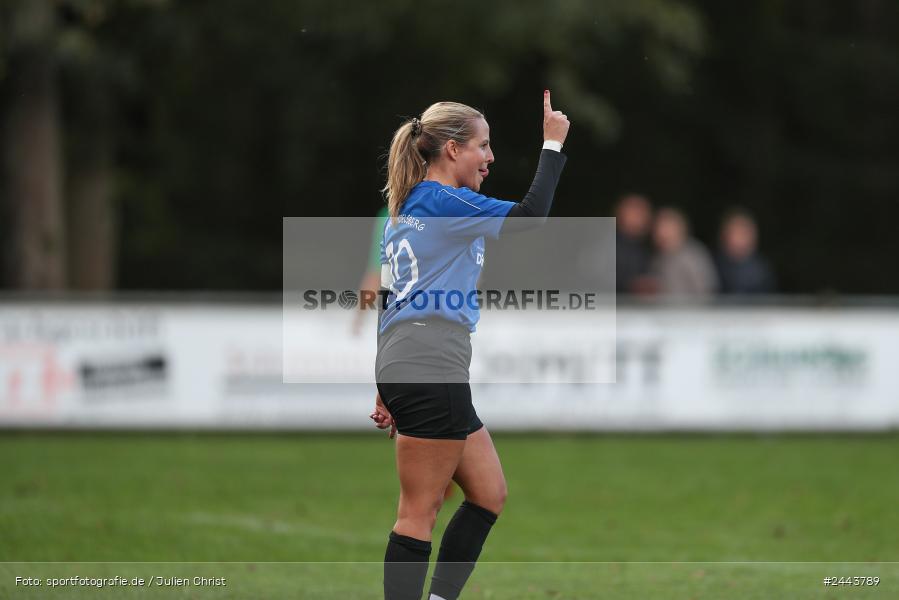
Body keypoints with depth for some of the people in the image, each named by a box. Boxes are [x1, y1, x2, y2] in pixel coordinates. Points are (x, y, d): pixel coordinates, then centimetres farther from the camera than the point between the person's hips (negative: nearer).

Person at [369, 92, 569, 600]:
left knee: (489, 495, 13)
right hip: (431, 371, -10)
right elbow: (530, 216, -17)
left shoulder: (408, 210, 18)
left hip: (406, 368, 10)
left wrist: (389, 387, 24)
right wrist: (553, 144, -6)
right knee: (420, 514, -8)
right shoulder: (443, 203, -10)